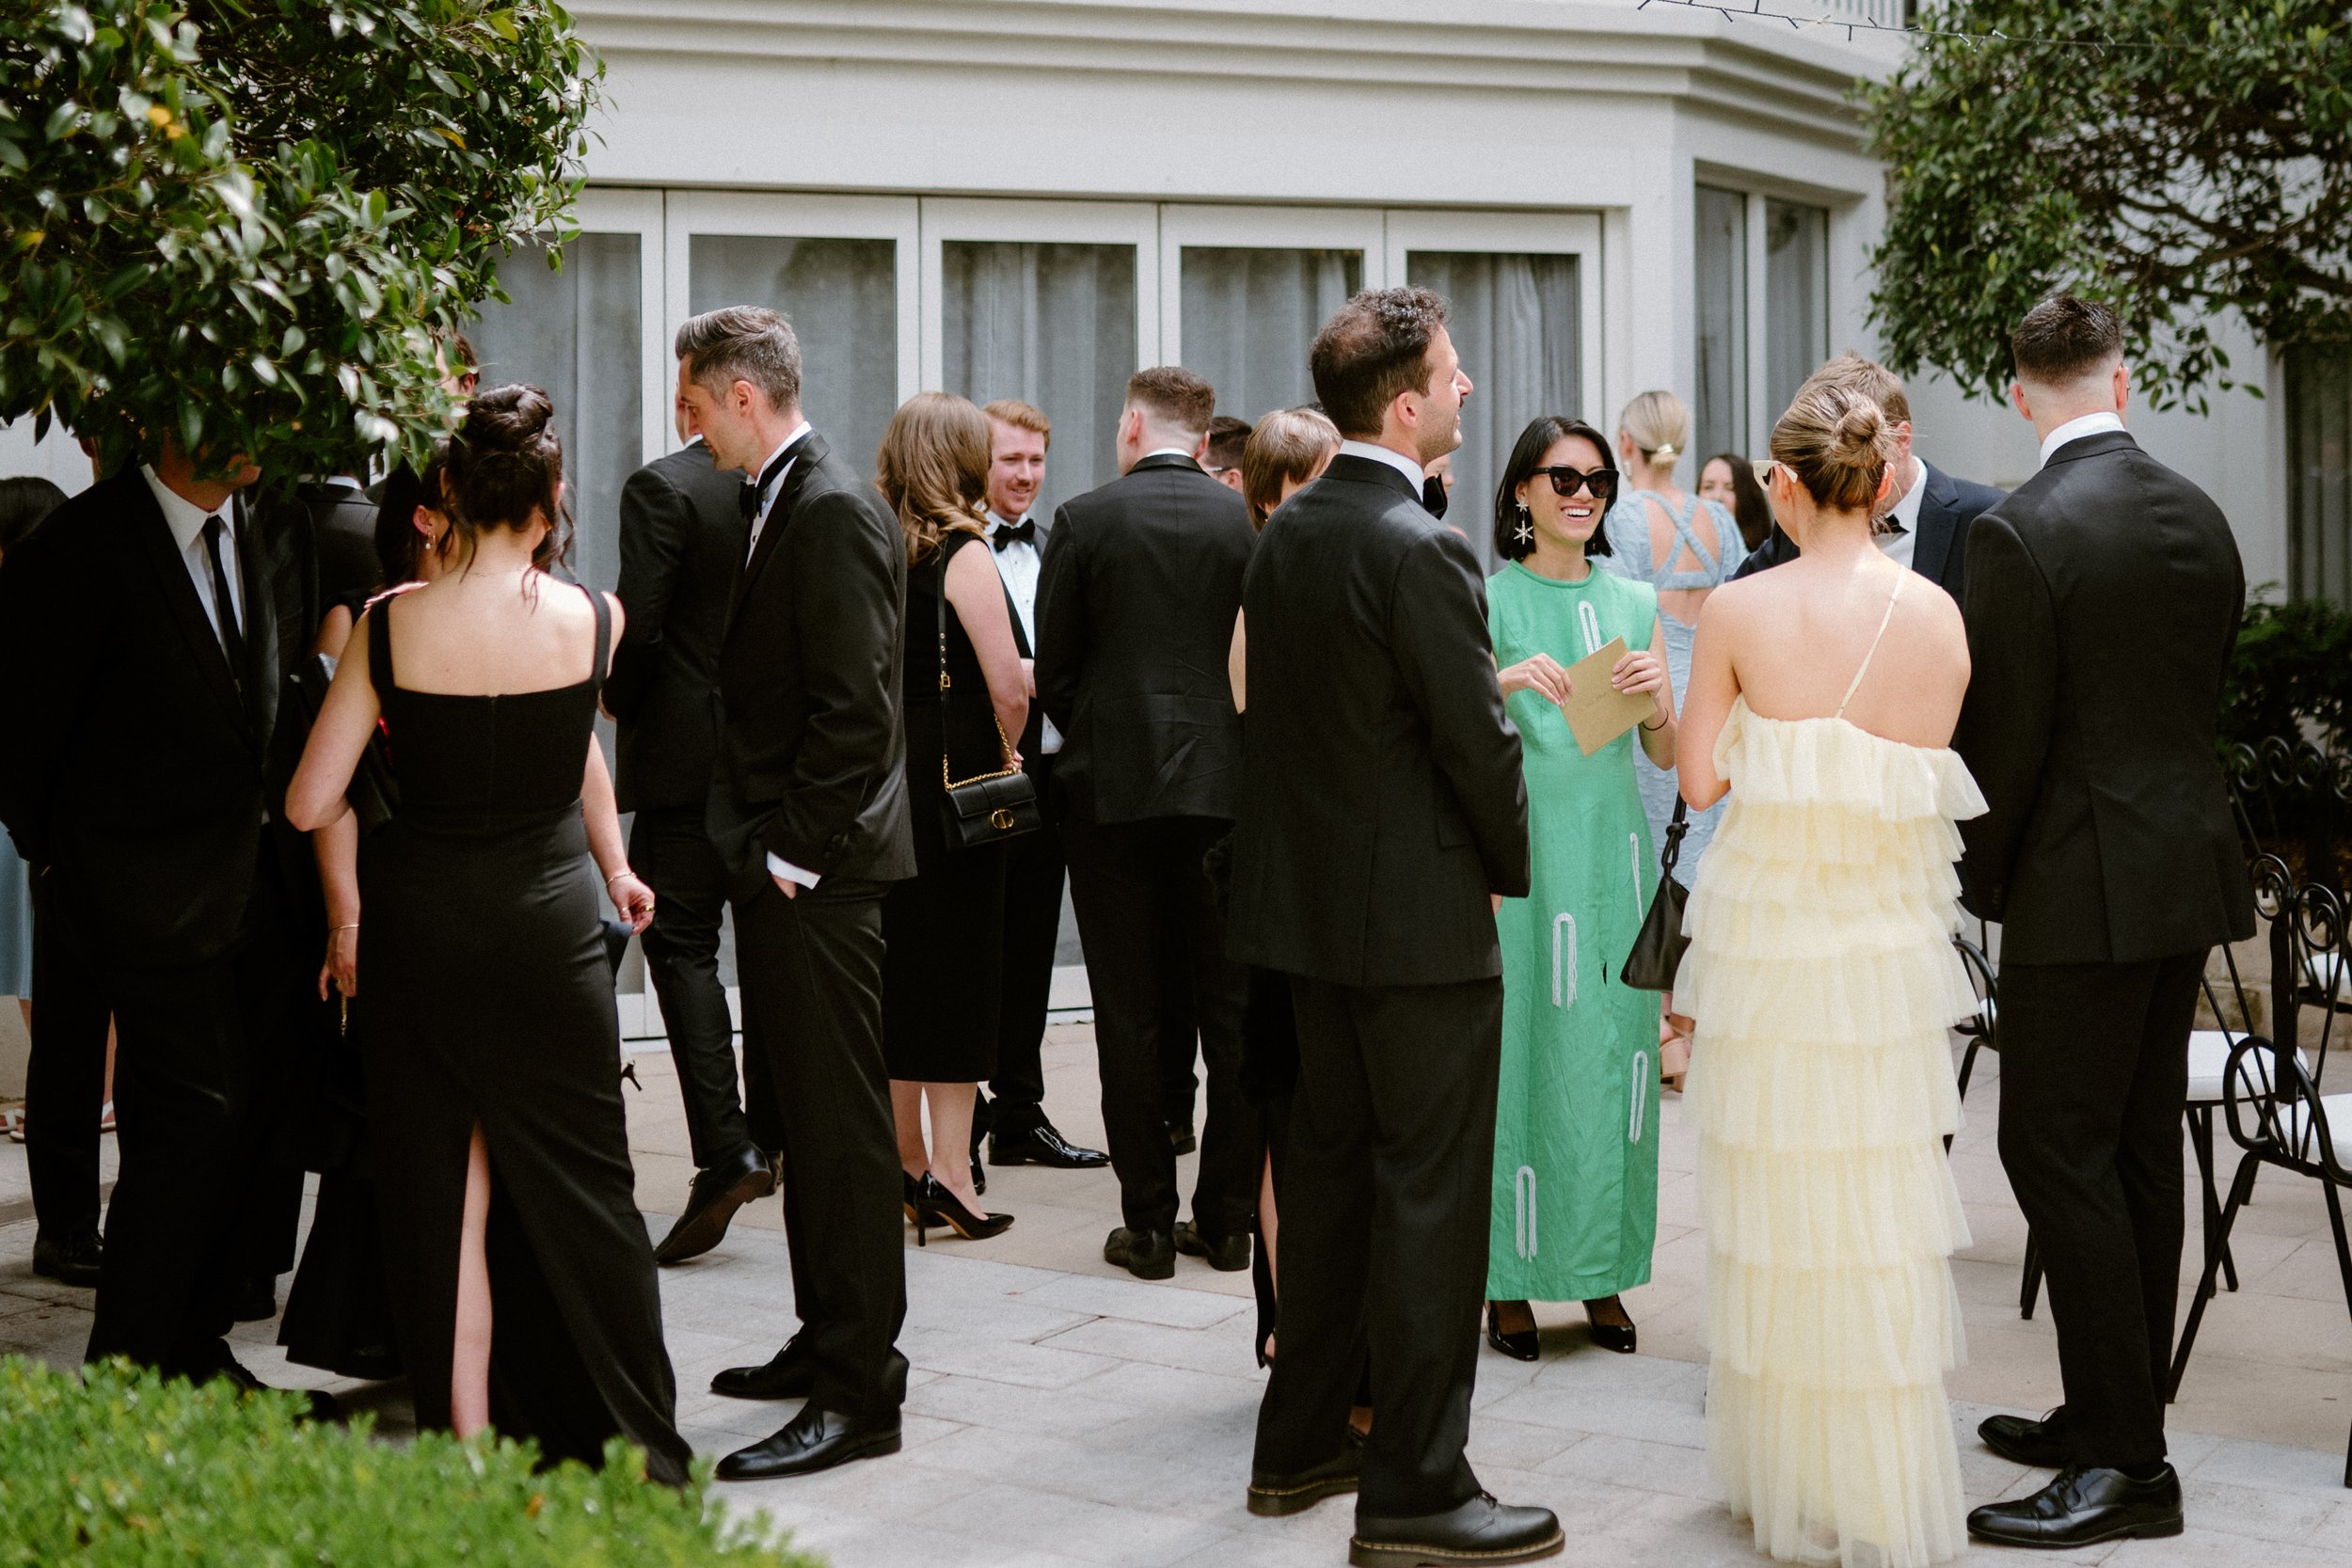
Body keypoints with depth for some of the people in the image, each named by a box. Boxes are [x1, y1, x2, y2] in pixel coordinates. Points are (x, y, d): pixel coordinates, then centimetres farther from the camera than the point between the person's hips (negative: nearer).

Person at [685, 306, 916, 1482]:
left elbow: (855, 709, -21)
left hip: (820, 871, -11)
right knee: (800, 1113, 17)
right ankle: (828, 1342, 29)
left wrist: (792, 848, -18)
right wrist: (760, 842, 15)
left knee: (842, 1124, -5)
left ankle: (858, 1394, 2)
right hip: (782, 863, 11)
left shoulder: (834, 512, -16)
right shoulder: (782, 503, 16)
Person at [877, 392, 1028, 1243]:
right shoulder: (962, 556, -11)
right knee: (959, 972, 1)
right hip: (952, 783, -6)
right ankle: (950, 1170, 0)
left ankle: (906, 1167, 21)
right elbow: (1011, 690, -16)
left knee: (894, 976, 12)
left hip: (880, 782, 6)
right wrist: (1004, 755, 3)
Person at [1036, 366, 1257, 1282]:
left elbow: (1052, 668, -1)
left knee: (1132, 1017, 4)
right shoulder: (1249, 522, 0)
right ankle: (1227, 1219, 13)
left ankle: (1148, 1223, 7)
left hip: (1114, 788, -2)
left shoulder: (1084, 520, -4)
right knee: (1232, 1012, 9)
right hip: (1227, 786, 2)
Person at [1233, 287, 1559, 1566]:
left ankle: (1300, 1445, 27)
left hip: (1308, 903, 9)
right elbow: (1478, 740, -15)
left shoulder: (1283, 535, 7)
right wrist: (1511, 866, 0)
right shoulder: (1421, 551, -19)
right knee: (1429, 1198, -1)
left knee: (1329, 1171, 17)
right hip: (1420, 916, -9)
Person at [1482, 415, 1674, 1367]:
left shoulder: (1635, 604, 12)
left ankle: (1604, 1275, 15)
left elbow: (1666, 755, 11)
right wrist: (1503, 683, -22)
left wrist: (1654, 697, -9)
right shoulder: (1486, 601, 1)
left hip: (1613, 853, 4)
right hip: (1519, 855, -3)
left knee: (1612, 1055, 5)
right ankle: (1510, 1280, 7)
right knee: (1519, 1055, -3)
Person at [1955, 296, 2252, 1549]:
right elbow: (2206, 697, 13)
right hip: (2190, 874, 8)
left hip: (2083, 887, -8)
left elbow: (2005, 734, -14)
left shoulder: (2018, 533, -15)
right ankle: (2111, 1414, 24)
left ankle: (2127, 1461, -2)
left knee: (2058, 1153, -3)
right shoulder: (2201, 517, 7)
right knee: (2140, 1152, 14)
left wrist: (1982, 881, 0)